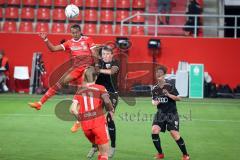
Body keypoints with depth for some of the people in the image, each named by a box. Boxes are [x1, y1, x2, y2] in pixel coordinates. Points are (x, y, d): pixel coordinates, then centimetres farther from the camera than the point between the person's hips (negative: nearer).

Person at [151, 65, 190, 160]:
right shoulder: (154, 88, 1)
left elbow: (178, 98, -10)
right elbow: (153, 100, 14)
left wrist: (168, 94, -25)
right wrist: (154, 102, -10)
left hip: (172, 113, -4)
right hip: (160, 113, 4)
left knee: (175, 134, -10)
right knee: (154, 131, -13)